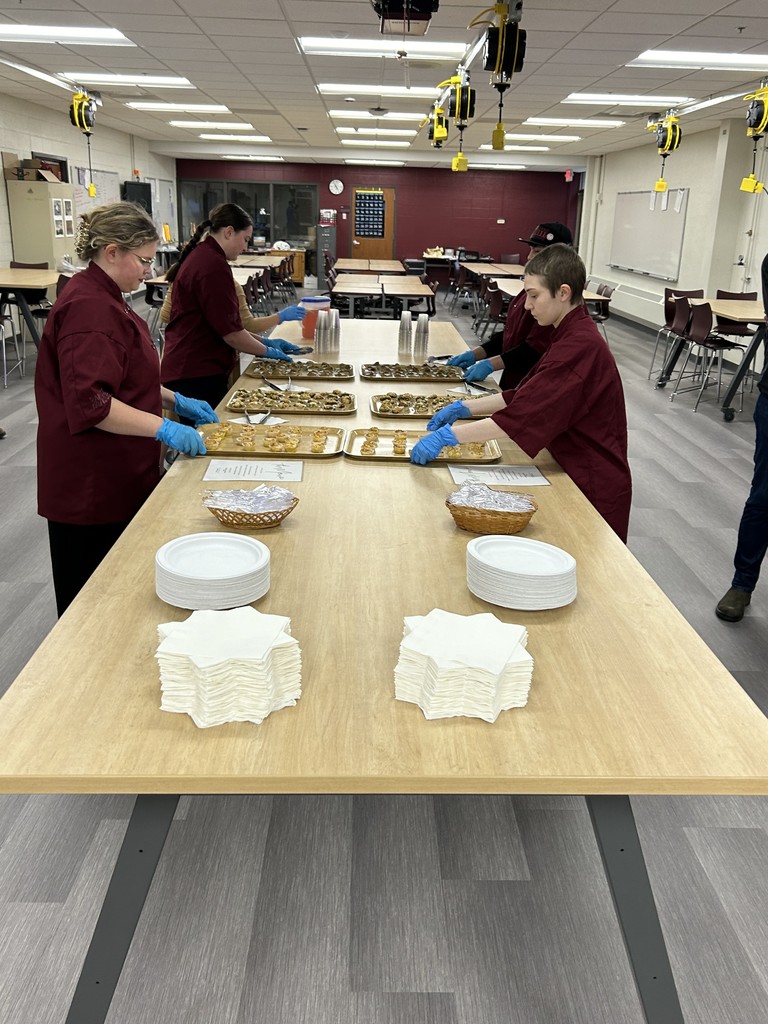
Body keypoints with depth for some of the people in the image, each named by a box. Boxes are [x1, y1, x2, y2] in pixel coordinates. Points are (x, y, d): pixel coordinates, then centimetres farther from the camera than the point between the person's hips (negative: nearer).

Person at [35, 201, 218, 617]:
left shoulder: (103, 297, 13)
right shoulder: (89, 308, -21)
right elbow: (89, 403, -28)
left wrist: (175, 401, 14)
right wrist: (162, 429, -26)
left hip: (115, 477, 10)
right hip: (90, 485, -10)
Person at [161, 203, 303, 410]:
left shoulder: (198, 256, 16)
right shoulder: (214, 265, -17)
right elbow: (230, 331, -16)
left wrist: (263, 342, 18)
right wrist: (266, 351, 0)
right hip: (198, 376, -10)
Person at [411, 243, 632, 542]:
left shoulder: (580, 347, -25)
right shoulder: (573, 335, 9)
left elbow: (523, 415, -31)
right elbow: (524, 396, 12)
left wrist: (447, 435, -30)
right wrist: (465, 408, 2)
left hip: (595, 489, -9)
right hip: (577, 473, 9)